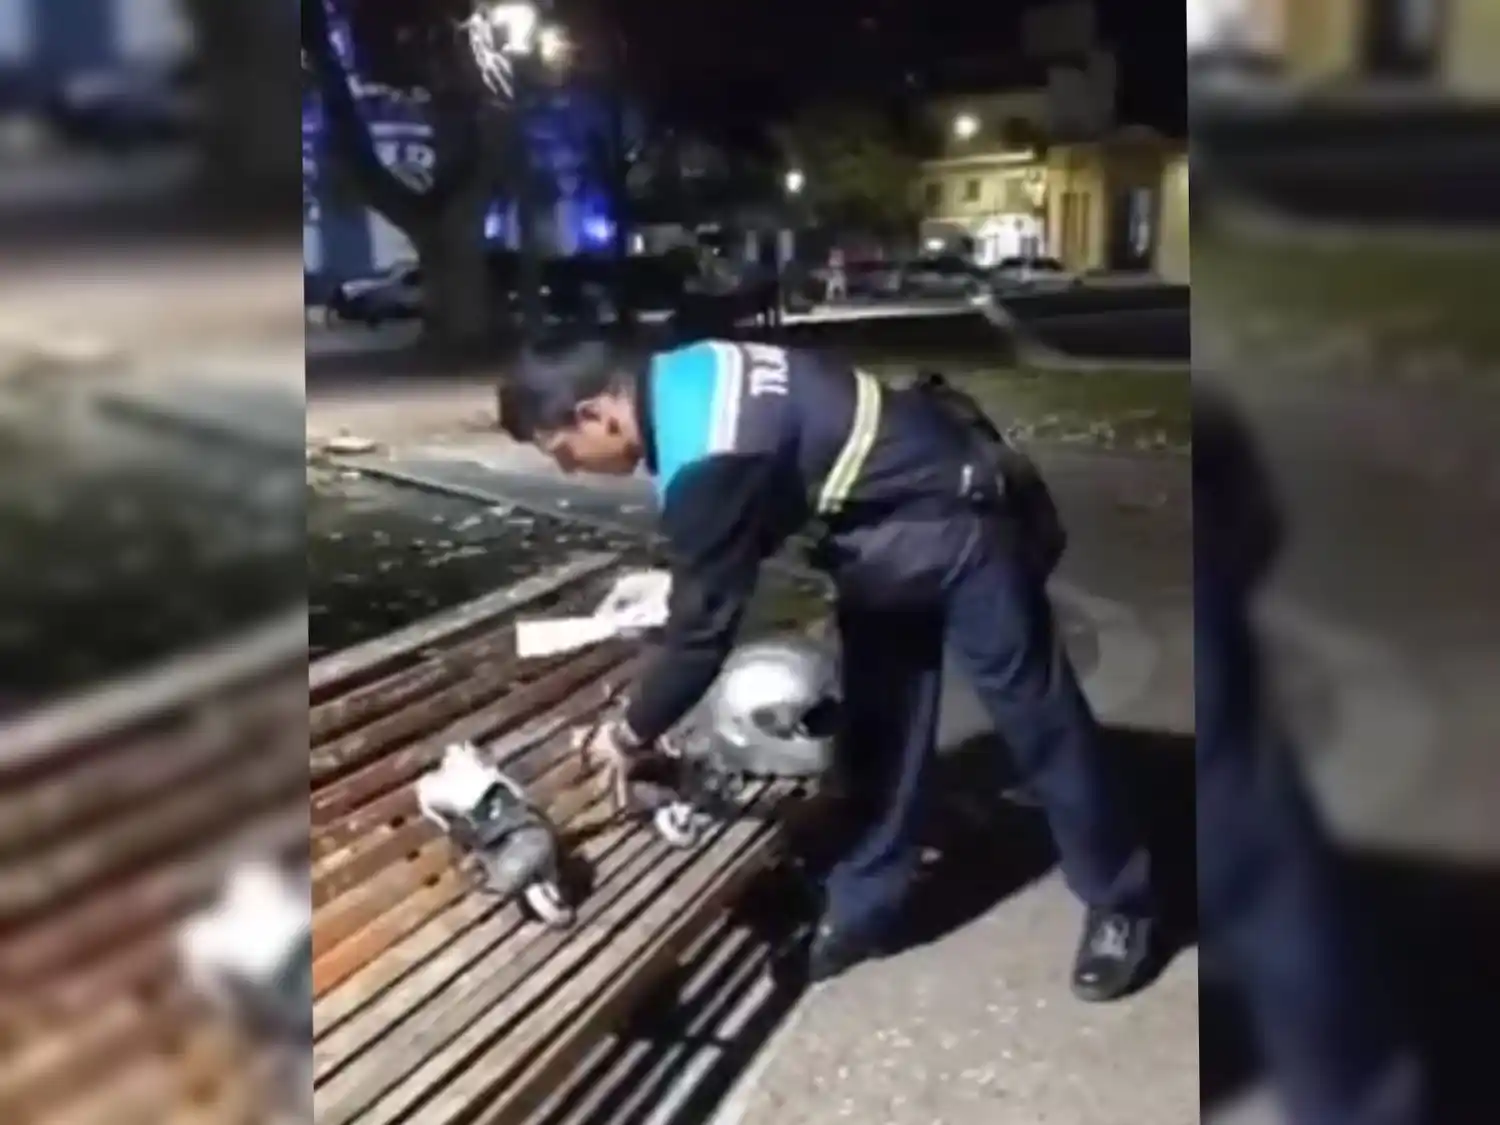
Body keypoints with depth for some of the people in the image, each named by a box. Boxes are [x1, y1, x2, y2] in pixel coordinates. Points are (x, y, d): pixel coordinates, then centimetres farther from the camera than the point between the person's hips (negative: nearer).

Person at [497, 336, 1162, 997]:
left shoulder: (705, 457, -32)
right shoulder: (682, 378, -3)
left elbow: (706, 620, -23)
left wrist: (633, 733, -9)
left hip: (954, 523, -9)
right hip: (891, 530, 10)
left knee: (1033, 713, 3)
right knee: (880, 723, 14)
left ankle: (1121, 902, 21)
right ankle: (862, 909, 25)